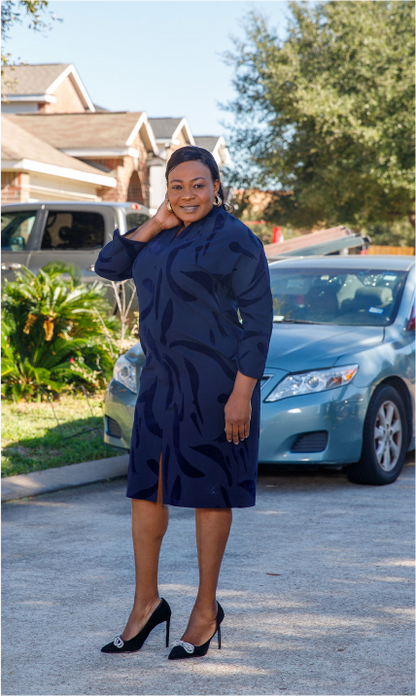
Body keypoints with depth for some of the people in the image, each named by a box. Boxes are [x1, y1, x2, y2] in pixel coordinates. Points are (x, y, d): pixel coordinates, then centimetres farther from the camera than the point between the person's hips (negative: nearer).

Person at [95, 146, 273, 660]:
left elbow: (258, 319, -13)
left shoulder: (234, 241, -10)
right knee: (146, 485, 8)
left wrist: (242, 393, -18)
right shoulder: (165, 239, 13)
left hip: (215, 382, -7)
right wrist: (158, 222, -2)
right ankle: (146, 603, 19)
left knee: (208, 490, 1)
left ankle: (206, 609, 13)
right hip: (162, 380, 7)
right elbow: (109, 266, 7)